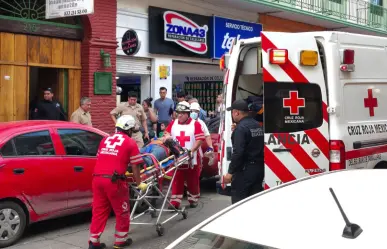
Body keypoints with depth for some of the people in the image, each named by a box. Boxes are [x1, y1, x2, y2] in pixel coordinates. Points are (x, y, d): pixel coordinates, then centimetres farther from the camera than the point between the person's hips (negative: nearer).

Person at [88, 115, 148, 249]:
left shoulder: (105, 140, 20)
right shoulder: (130, 142, 4)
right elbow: (134, 166, 3)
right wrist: (139, 183, 14)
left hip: (97, 178, 6)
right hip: (114, 180, -5)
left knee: (99, 210, 14)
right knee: (122, 211, 12)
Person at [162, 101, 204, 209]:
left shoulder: (195, 124, -4)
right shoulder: (173, 123, 8)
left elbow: (200, 139, -10)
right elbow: (167, 134, 14)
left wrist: (192, 150, -20)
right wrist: (167, 137, -10)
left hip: (192, 158, -2)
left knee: (193, 180, 10)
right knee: (177, 180, 2)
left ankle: (193, 199, 26)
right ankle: (175, 202, 2)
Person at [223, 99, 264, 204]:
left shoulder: (241, 128, -15)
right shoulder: (257, 125, 11)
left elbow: (238, 152, -22)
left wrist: (230, 172, -19)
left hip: (245, 170, -8)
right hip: (259, 168, 9)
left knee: (238, 200, -1)